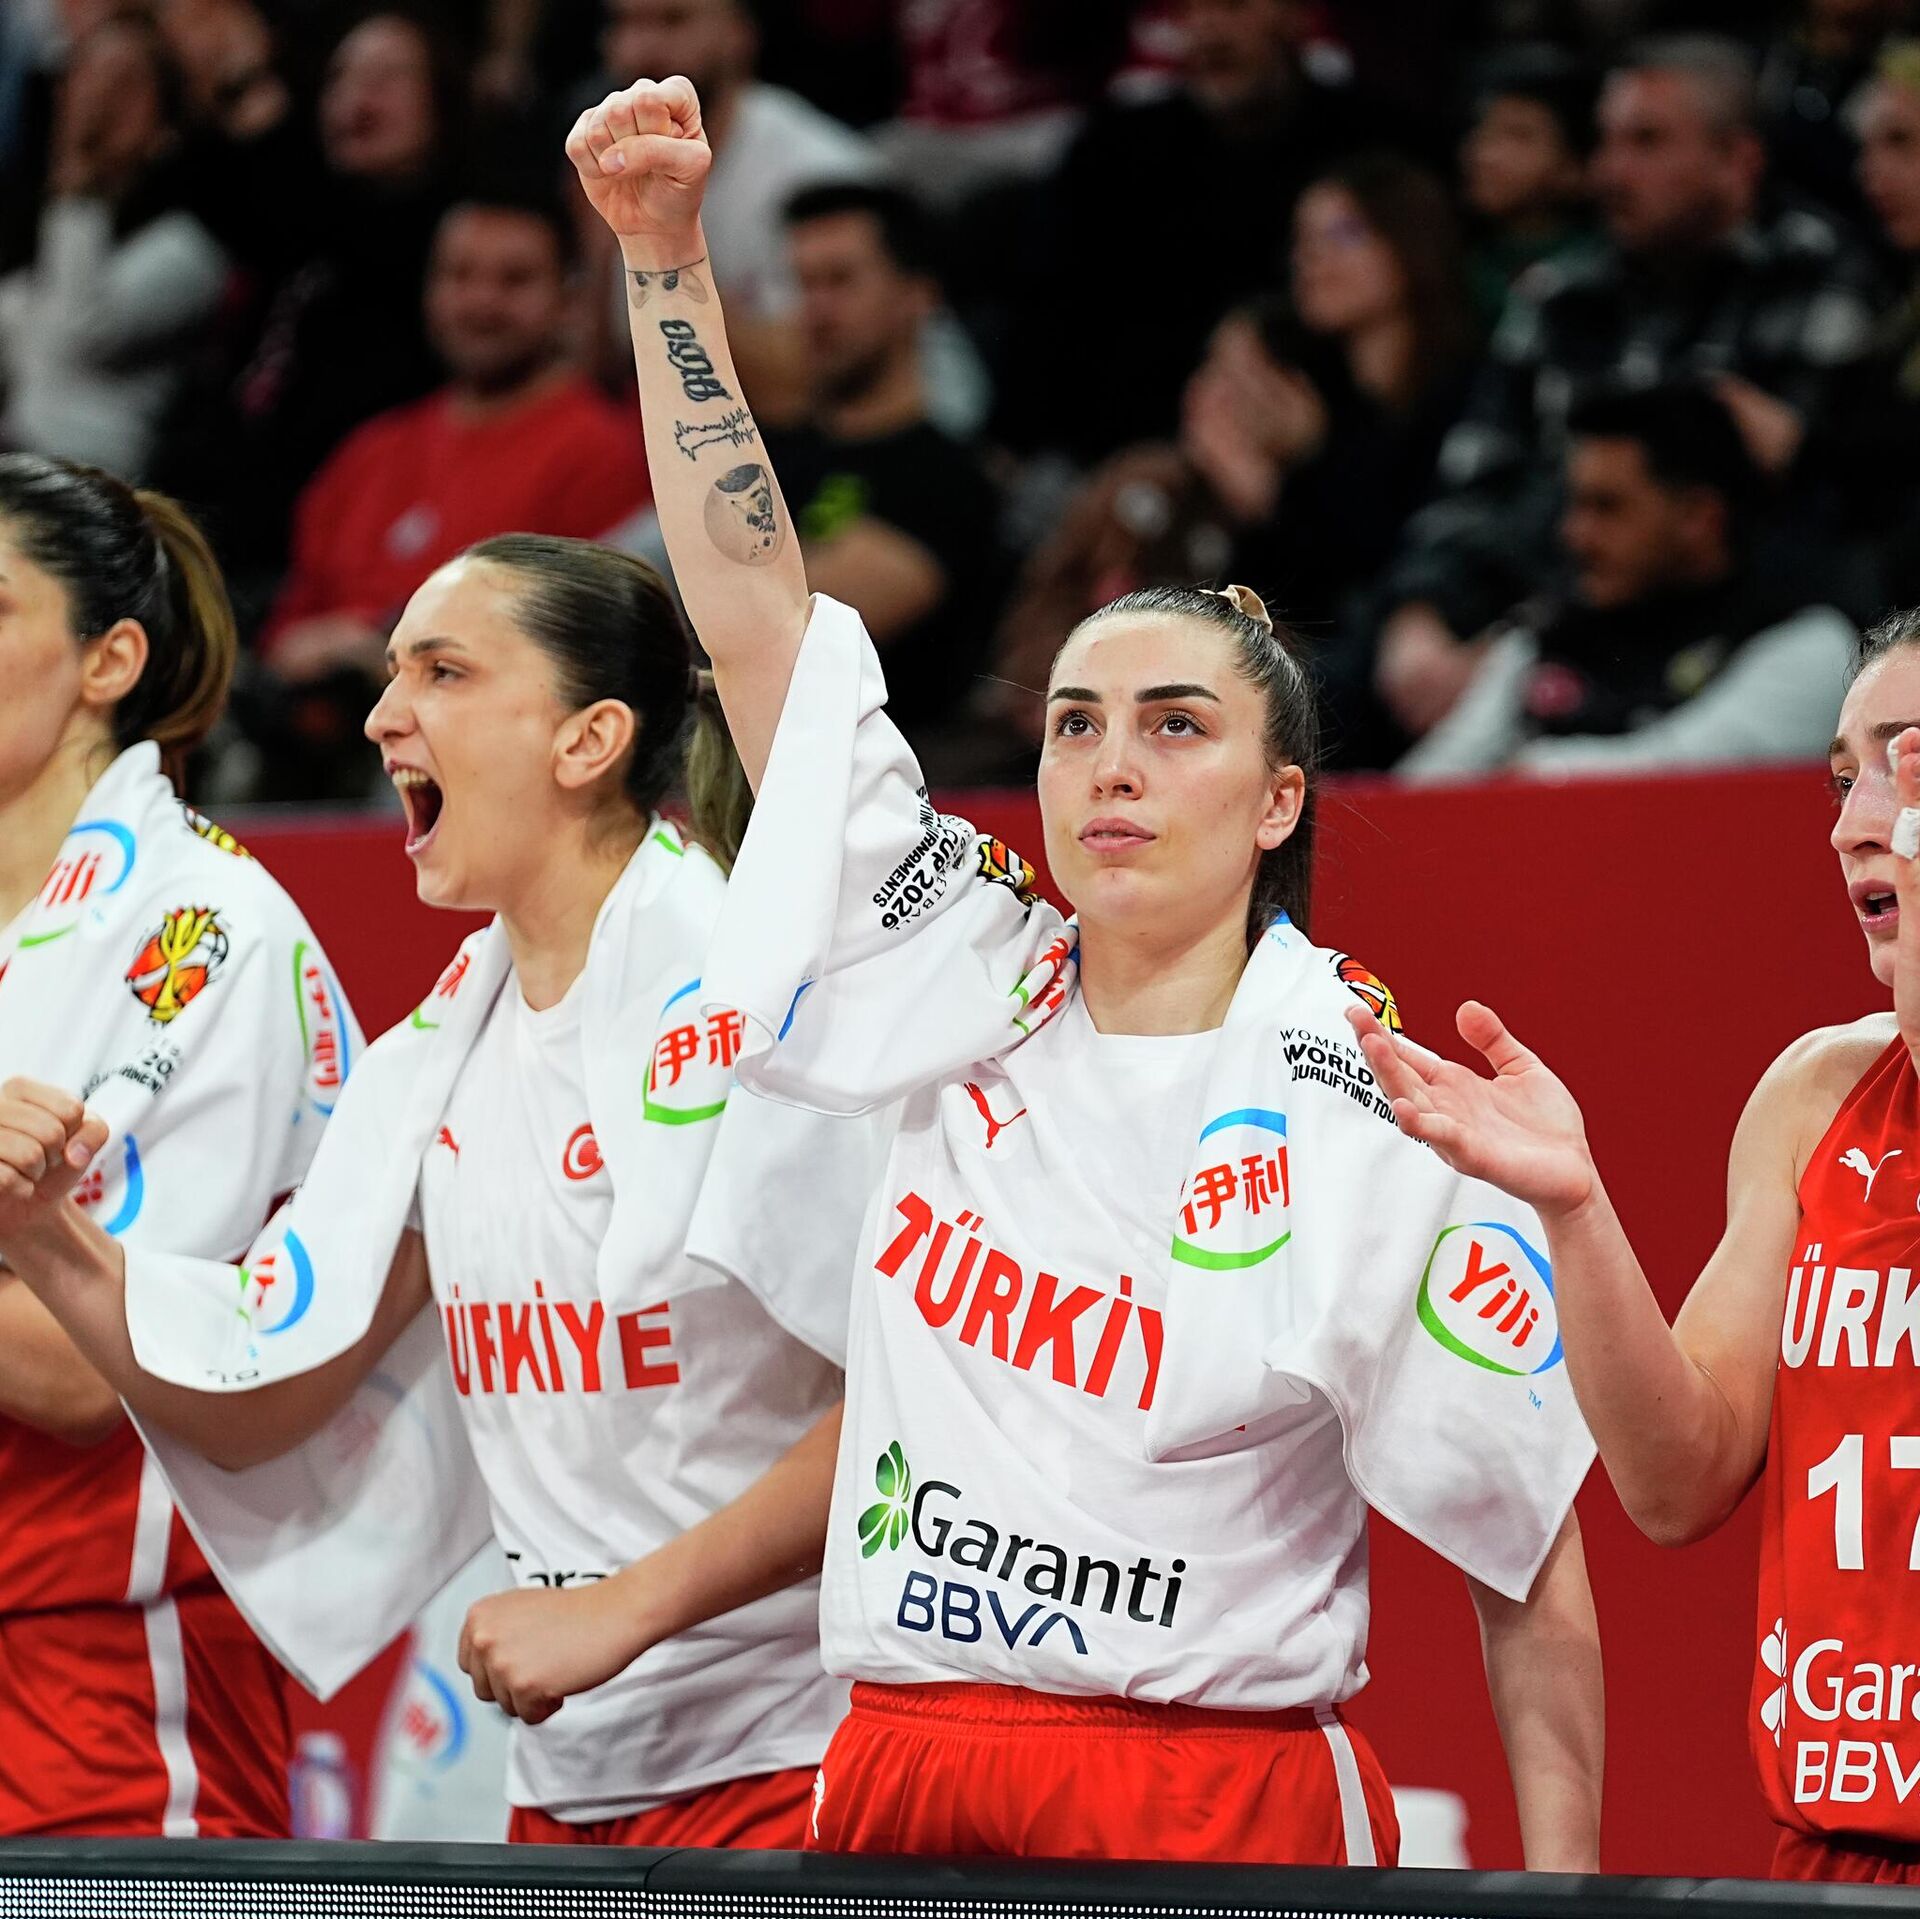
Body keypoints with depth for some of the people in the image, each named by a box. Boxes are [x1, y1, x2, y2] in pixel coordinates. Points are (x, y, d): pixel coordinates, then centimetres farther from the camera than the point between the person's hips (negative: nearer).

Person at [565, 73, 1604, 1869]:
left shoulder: (1375, 1118, -5)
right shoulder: (973, 996, 6)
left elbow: (1534, 1564, -2)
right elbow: (757, 620, 6)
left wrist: (1565, 1890, -9)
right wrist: (665, 257, 0)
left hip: (1225, 1813, -4)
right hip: (898, 1790, 4)